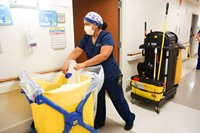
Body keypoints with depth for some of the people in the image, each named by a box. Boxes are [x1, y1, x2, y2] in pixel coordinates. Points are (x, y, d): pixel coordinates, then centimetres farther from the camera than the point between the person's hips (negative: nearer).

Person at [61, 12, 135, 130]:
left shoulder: (106, 36, -17)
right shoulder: (86, 38, 3)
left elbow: (104, 55, -31)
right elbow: (77, 51, -5)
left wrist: (84, 64, -36)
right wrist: (67, 62, -24)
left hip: (110, 75, -5)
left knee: (118, 100, 12)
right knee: (98, 100, 19)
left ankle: (129, 119, 37)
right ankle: (99, 122, 42)